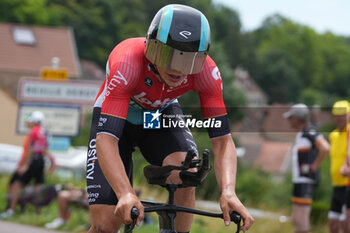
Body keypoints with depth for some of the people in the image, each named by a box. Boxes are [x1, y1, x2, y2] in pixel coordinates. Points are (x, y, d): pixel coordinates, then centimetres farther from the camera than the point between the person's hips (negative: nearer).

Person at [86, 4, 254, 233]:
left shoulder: (206, 71, -30)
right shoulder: (126, 62, -39)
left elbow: (222, 140, -29)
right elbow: (106, 139, -45)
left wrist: (228, 192, -47)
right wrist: (126, 194, -60)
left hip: (161, 115, 2)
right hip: (117, 118, -2)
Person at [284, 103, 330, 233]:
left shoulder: (311, 133, -15)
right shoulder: (301, 134, 17)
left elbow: (325, 148, -31)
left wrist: (314, 166, -21)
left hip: (306, 182, -10)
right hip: (299, 180, 10)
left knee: (300, 219, -12)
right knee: (296, 219, 12)